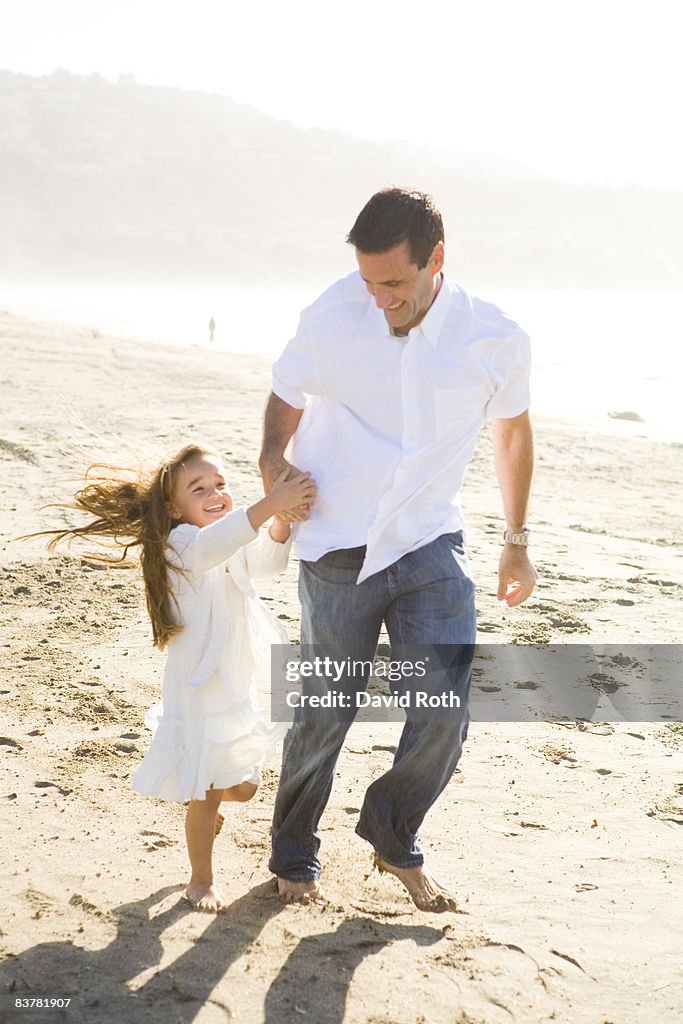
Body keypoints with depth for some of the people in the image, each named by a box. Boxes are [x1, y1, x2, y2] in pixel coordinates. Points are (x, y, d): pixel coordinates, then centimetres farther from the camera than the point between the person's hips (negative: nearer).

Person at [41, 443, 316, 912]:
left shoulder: (237, 548, 7)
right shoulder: (182, 544, -18)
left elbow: (269, 560, -10)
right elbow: (216, 542, -40)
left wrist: (284, 518, -30)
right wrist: (271, 504, -52)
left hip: (239, 689, 7)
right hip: (199, 694, -7)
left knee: (243, 787, 20)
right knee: (206, 796, 5)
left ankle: (199, 794, 52)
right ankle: (201, 880, 24)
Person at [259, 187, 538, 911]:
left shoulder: (497, 340, -8)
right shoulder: (333, 316, -10)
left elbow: (513, 431, 12)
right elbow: (284, 404, 8)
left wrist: (517, 541, 18)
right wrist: (274, 496, -8)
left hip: (430, 547, 1)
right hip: (336, 548, -1)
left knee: (446, 711, -7)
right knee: (324, 715, 6)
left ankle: (394, 837, 23)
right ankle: (293, 858, 31)